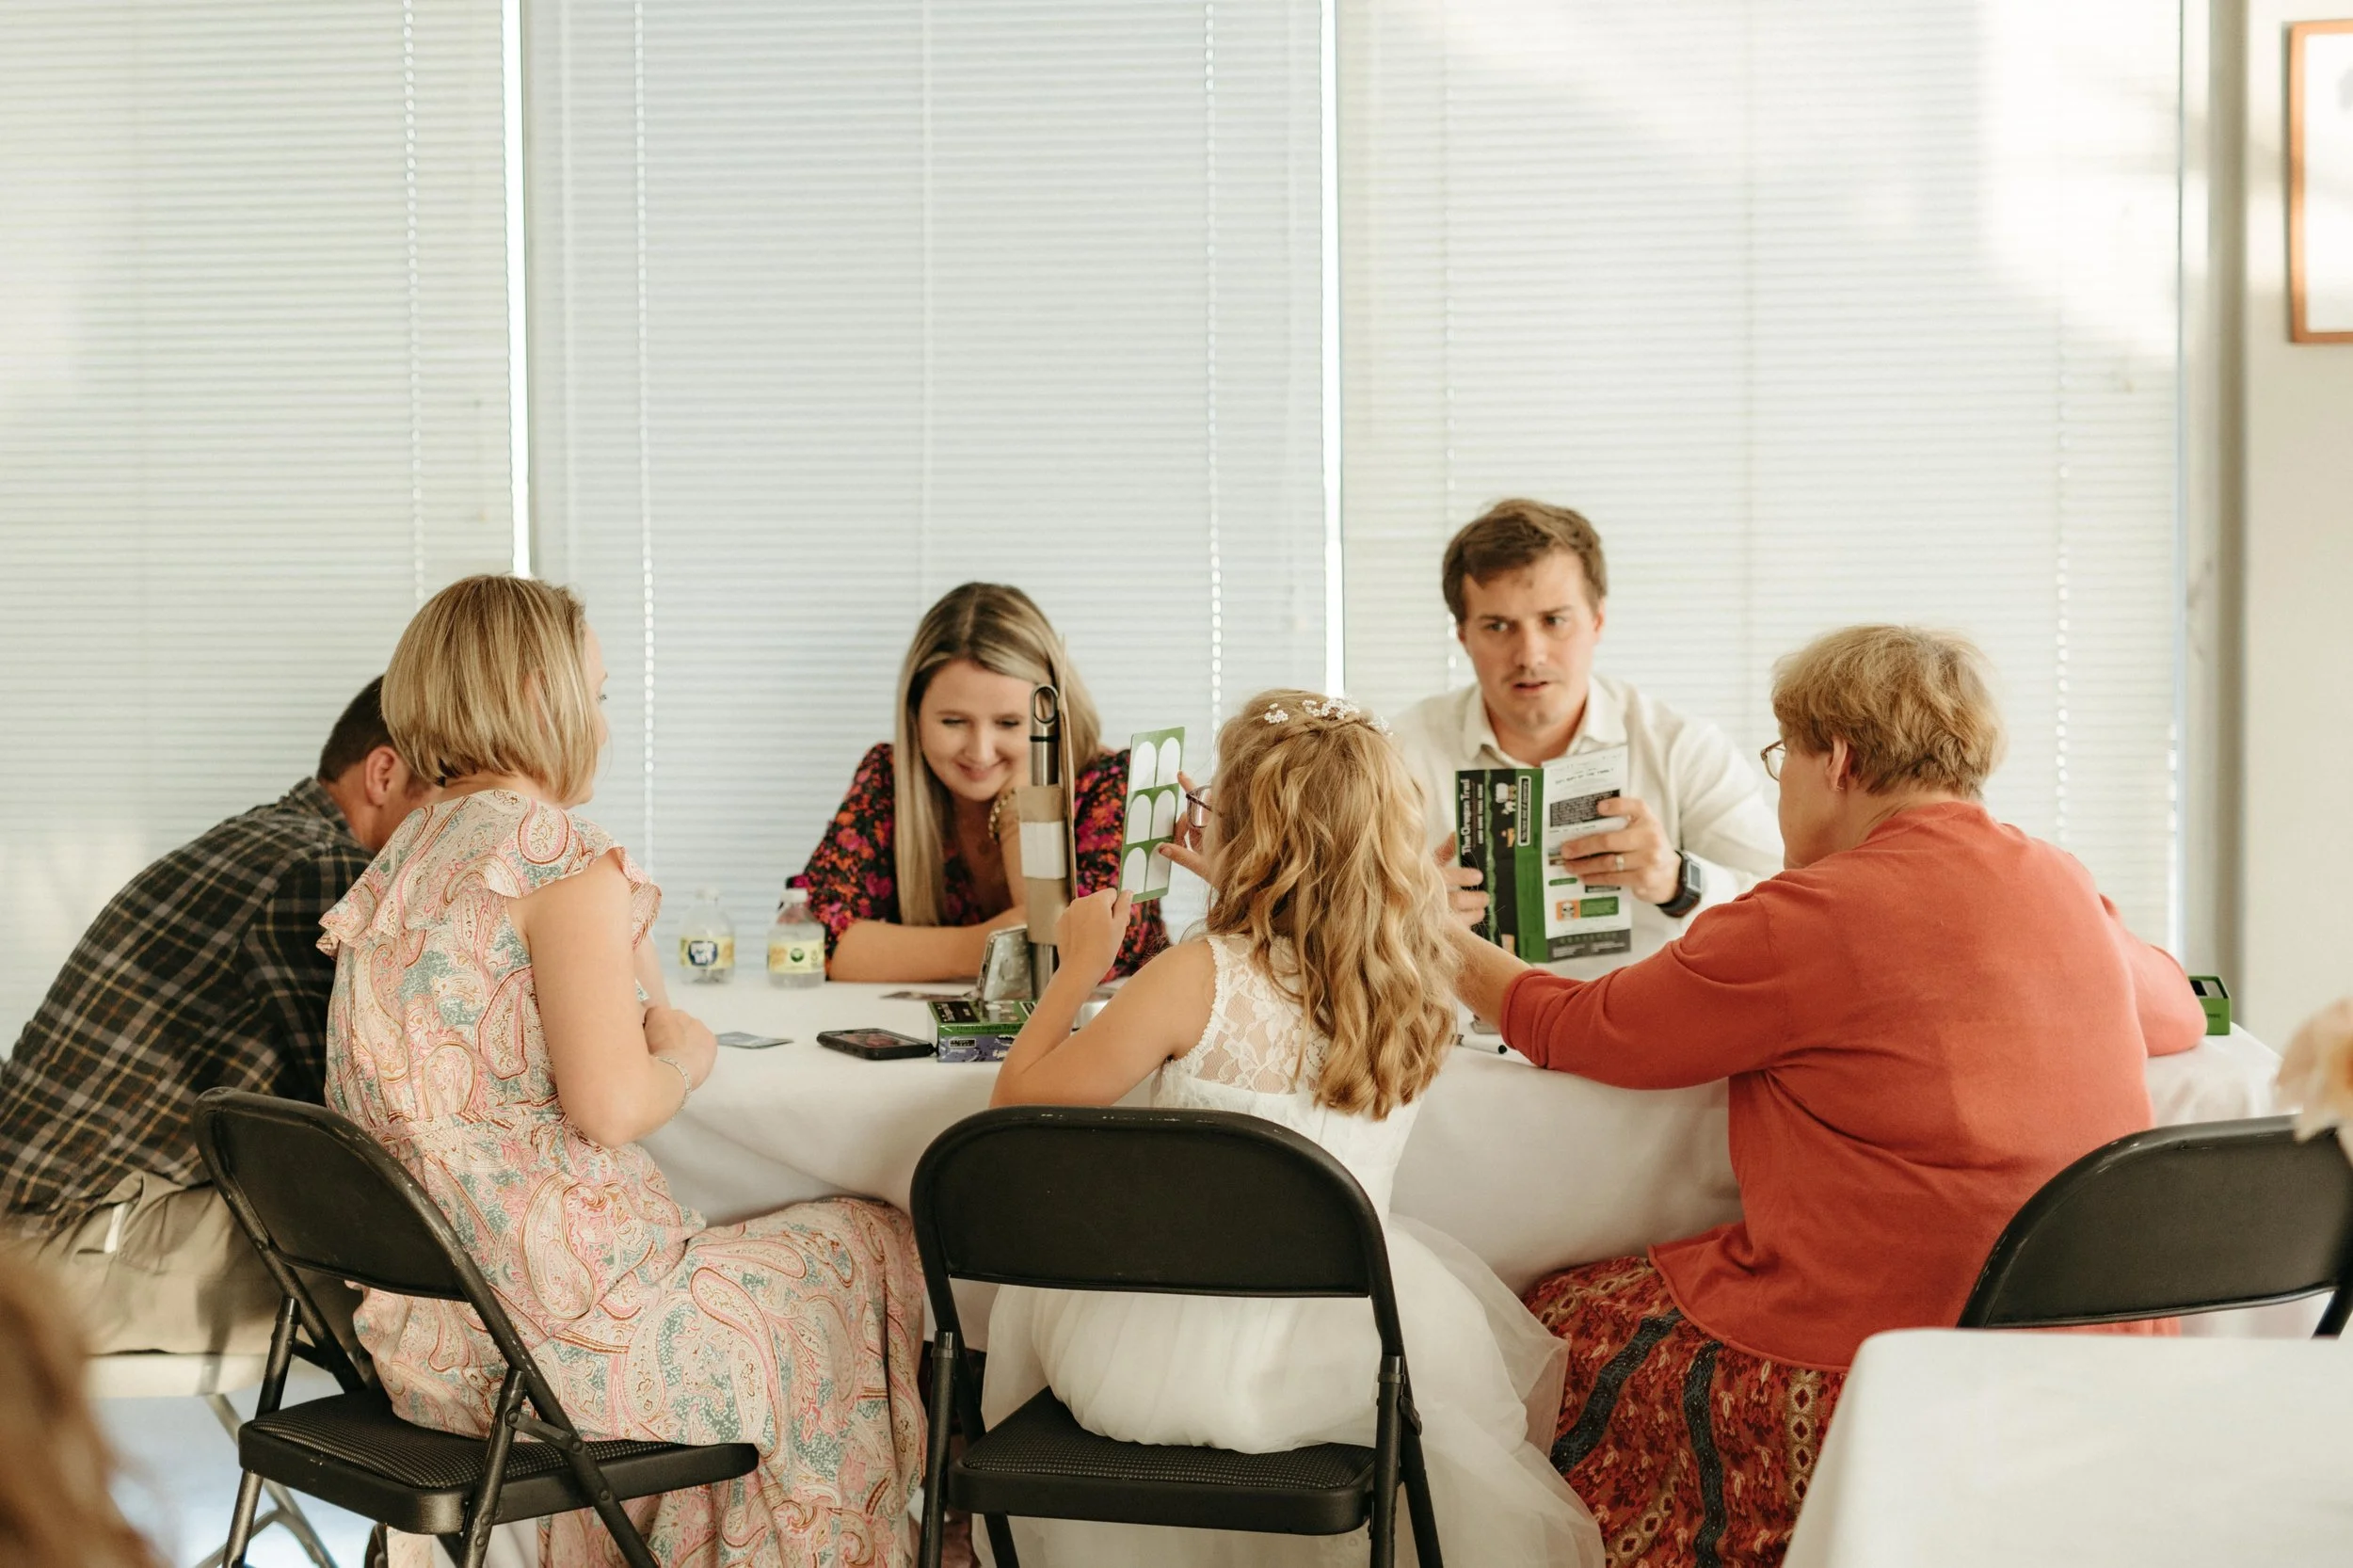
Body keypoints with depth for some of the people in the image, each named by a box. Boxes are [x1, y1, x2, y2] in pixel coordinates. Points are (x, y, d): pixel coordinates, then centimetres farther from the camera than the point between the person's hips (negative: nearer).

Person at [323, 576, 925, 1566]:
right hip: (546, 1326, -9)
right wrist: (686, 1054, -2)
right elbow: (612, 1106, -21)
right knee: (871, 1248, 11)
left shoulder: (403, 856, 11)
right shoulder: (564, 853, -15)